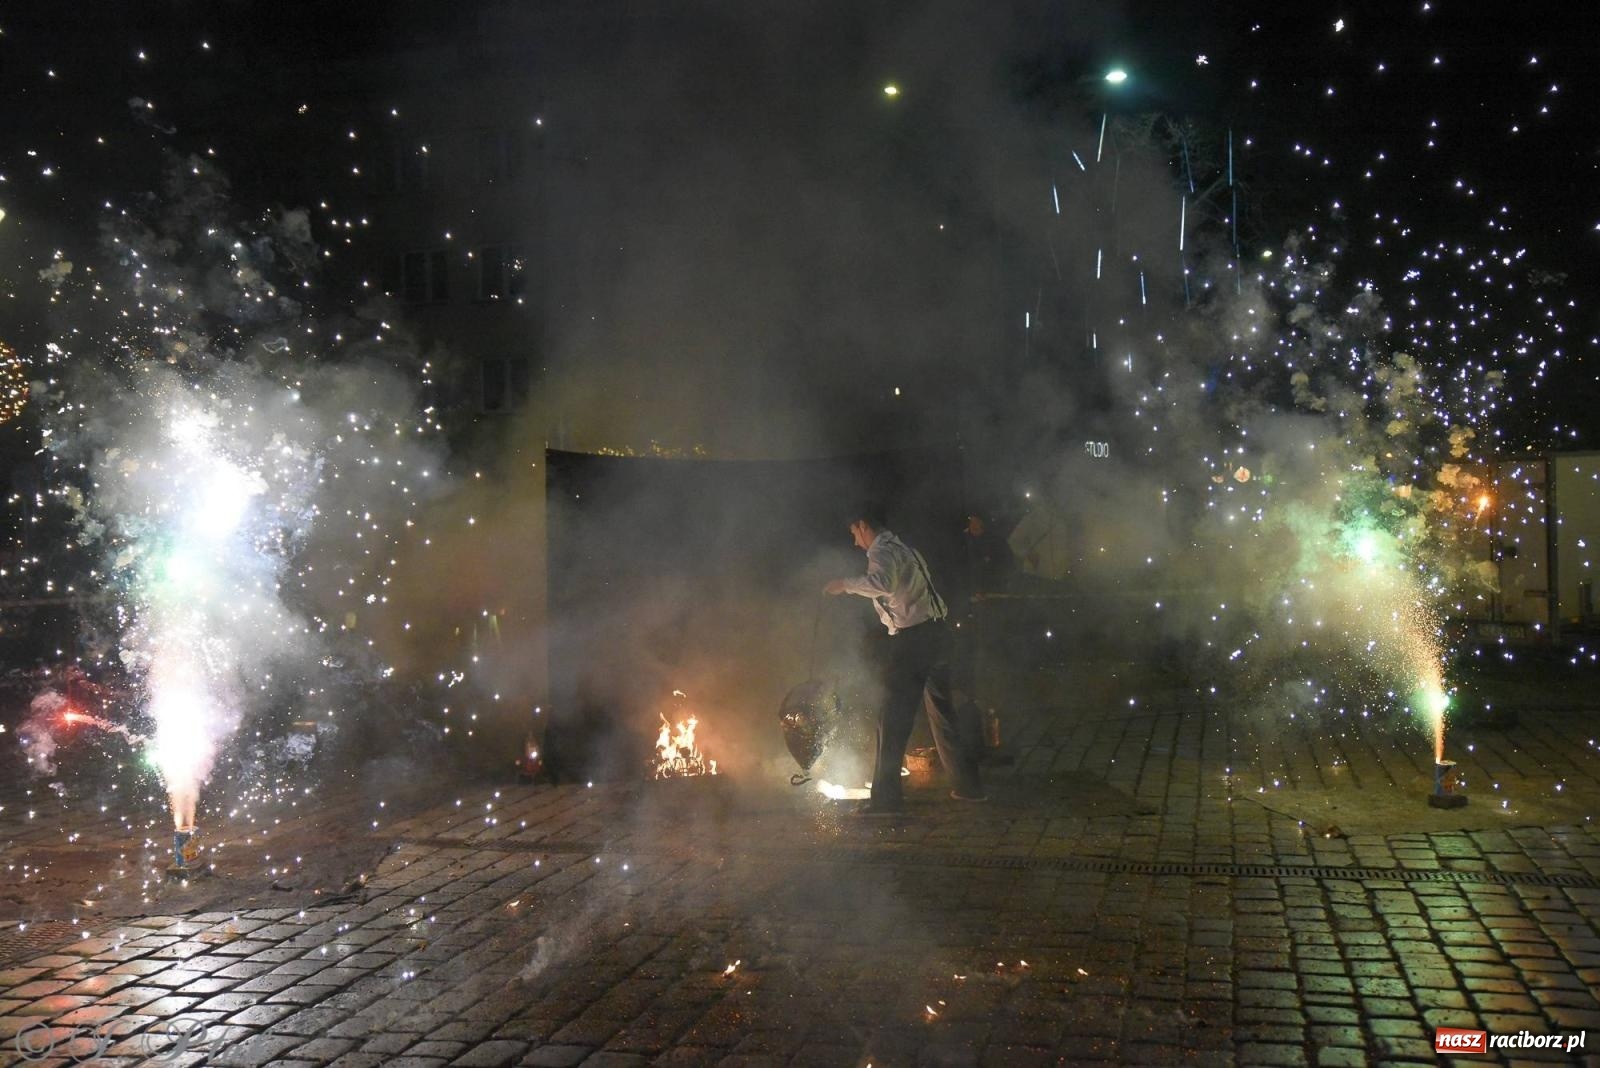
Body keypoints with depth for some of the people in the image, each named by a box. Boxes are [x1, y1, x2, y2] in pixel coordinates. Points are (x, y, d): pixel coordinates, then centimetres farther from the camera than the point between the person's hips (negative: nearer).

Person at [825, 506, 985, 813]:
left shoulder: (881, 551, -11)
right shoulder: (903, 548, 21)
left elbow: (882, 583, -32)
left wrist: (846, 584, -21)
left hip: (910, 636, -9)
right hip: (933, 628, 10)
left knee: (894, 717, -5)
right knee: (941, 710, 17)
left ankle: (885, 796, -2)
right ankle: (968, 784, 23)